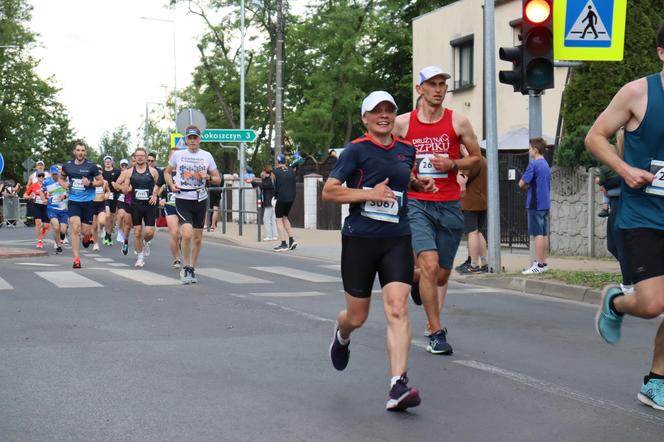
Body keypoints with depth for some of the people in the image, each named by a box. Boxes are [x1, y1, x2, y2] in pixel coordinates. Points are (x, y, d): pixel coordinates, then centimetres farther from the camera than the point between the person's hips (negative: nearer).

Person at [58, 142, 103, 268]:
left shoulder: (91, 166, -3)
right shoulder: (67, 165, 4)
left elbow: (101, 181, 3)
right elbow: (61, 178, 21)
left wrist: (90, 183, -15)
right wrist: (64, 184, 0)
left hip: (88, 201, -1)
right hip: (73, 201, 1)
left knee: (85, 231, 2)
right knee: (75, 229, -13)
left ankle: (87, 236, 43)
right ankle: (76, 259, -10)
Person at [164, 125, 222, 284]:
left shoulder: (207, 156, 5)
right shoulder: (178, 154, 3)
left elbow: (218, 180, 10)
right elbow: (167, 172, 16)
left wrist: (208, 177, -12)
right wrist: (171, 185, -2)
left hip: (200, 199, 2)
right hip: (182, 199, -2)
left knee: (198, 238, 8)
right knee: (187, 234, -18)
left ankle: (192, 269, 24)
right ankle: (186, 268, 0)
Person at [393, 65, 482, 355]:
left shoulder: (458, 122, 2)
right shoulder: (402, 123, 1)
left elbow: (476, 157, 10)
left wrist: (453, 164, -7)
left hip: (449, 205, 2)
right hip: (416, 203, -2)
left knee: (442, 274, 10)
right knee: (430, 264, -19)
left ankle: (414, 277, 46)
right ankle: (436, 332, -8)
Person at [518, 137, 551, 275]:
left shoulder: (533, 164, -12)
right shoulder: (546, 165, 15)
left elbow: (522, 184, -13)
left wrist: (526, 185, 8)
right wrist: (530, 185, 7)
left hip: (535, 204, -8)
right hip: (545, 203, 8)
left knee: (537, 234, -7)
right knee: (544, 234, 10)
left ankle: (539, 265, -7)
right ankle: (543, 263, 14)